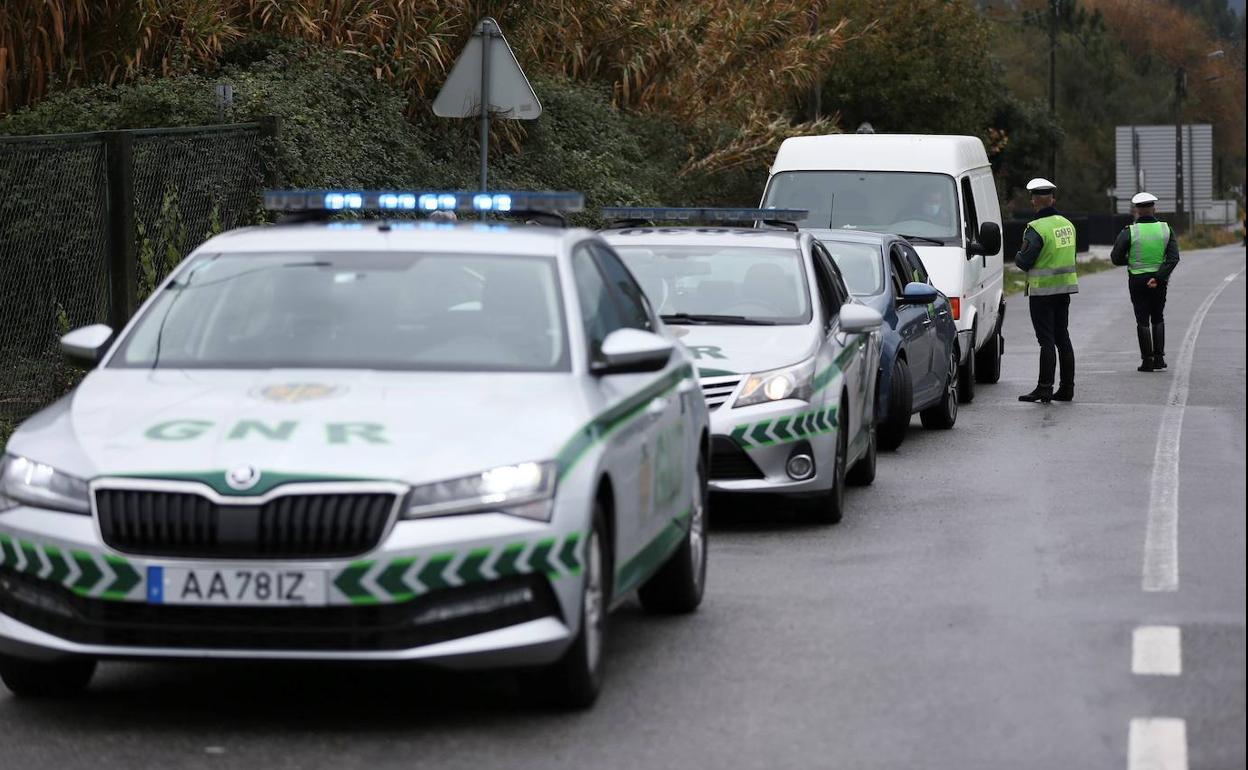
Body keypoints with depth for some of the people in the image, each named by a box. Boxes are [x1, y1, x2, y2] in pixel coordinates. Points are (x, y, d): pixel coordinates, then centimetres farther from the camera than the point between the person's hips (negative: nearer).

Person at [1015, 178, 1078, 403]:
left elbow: (1024, 261, -16)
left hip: (1043, 290, -7)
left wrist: (1017, 257, 5)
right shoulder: (1067, 224, 8)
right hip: (1065, 288, 7)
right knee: (1063, 338, 12)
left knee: (1046, 340, -6)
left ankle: (1044, 389, -6)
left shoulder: (1036, 228, -17)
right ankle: (1067, 387, 15)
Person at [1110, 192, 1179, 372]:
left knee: (1143, 321, 5)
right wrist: (1159, 277, -14)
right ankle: (1159, 358, 12)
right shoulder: (1165, 229, -3)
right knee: (1158, 318, 17)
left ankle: (1147, 361, 3)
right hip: (1159, 280, 3)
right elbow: (1173, 258, -12)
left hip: (1137, 281, -3)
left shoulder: (1129, 232, -11)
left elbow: (1116, 259, -8)